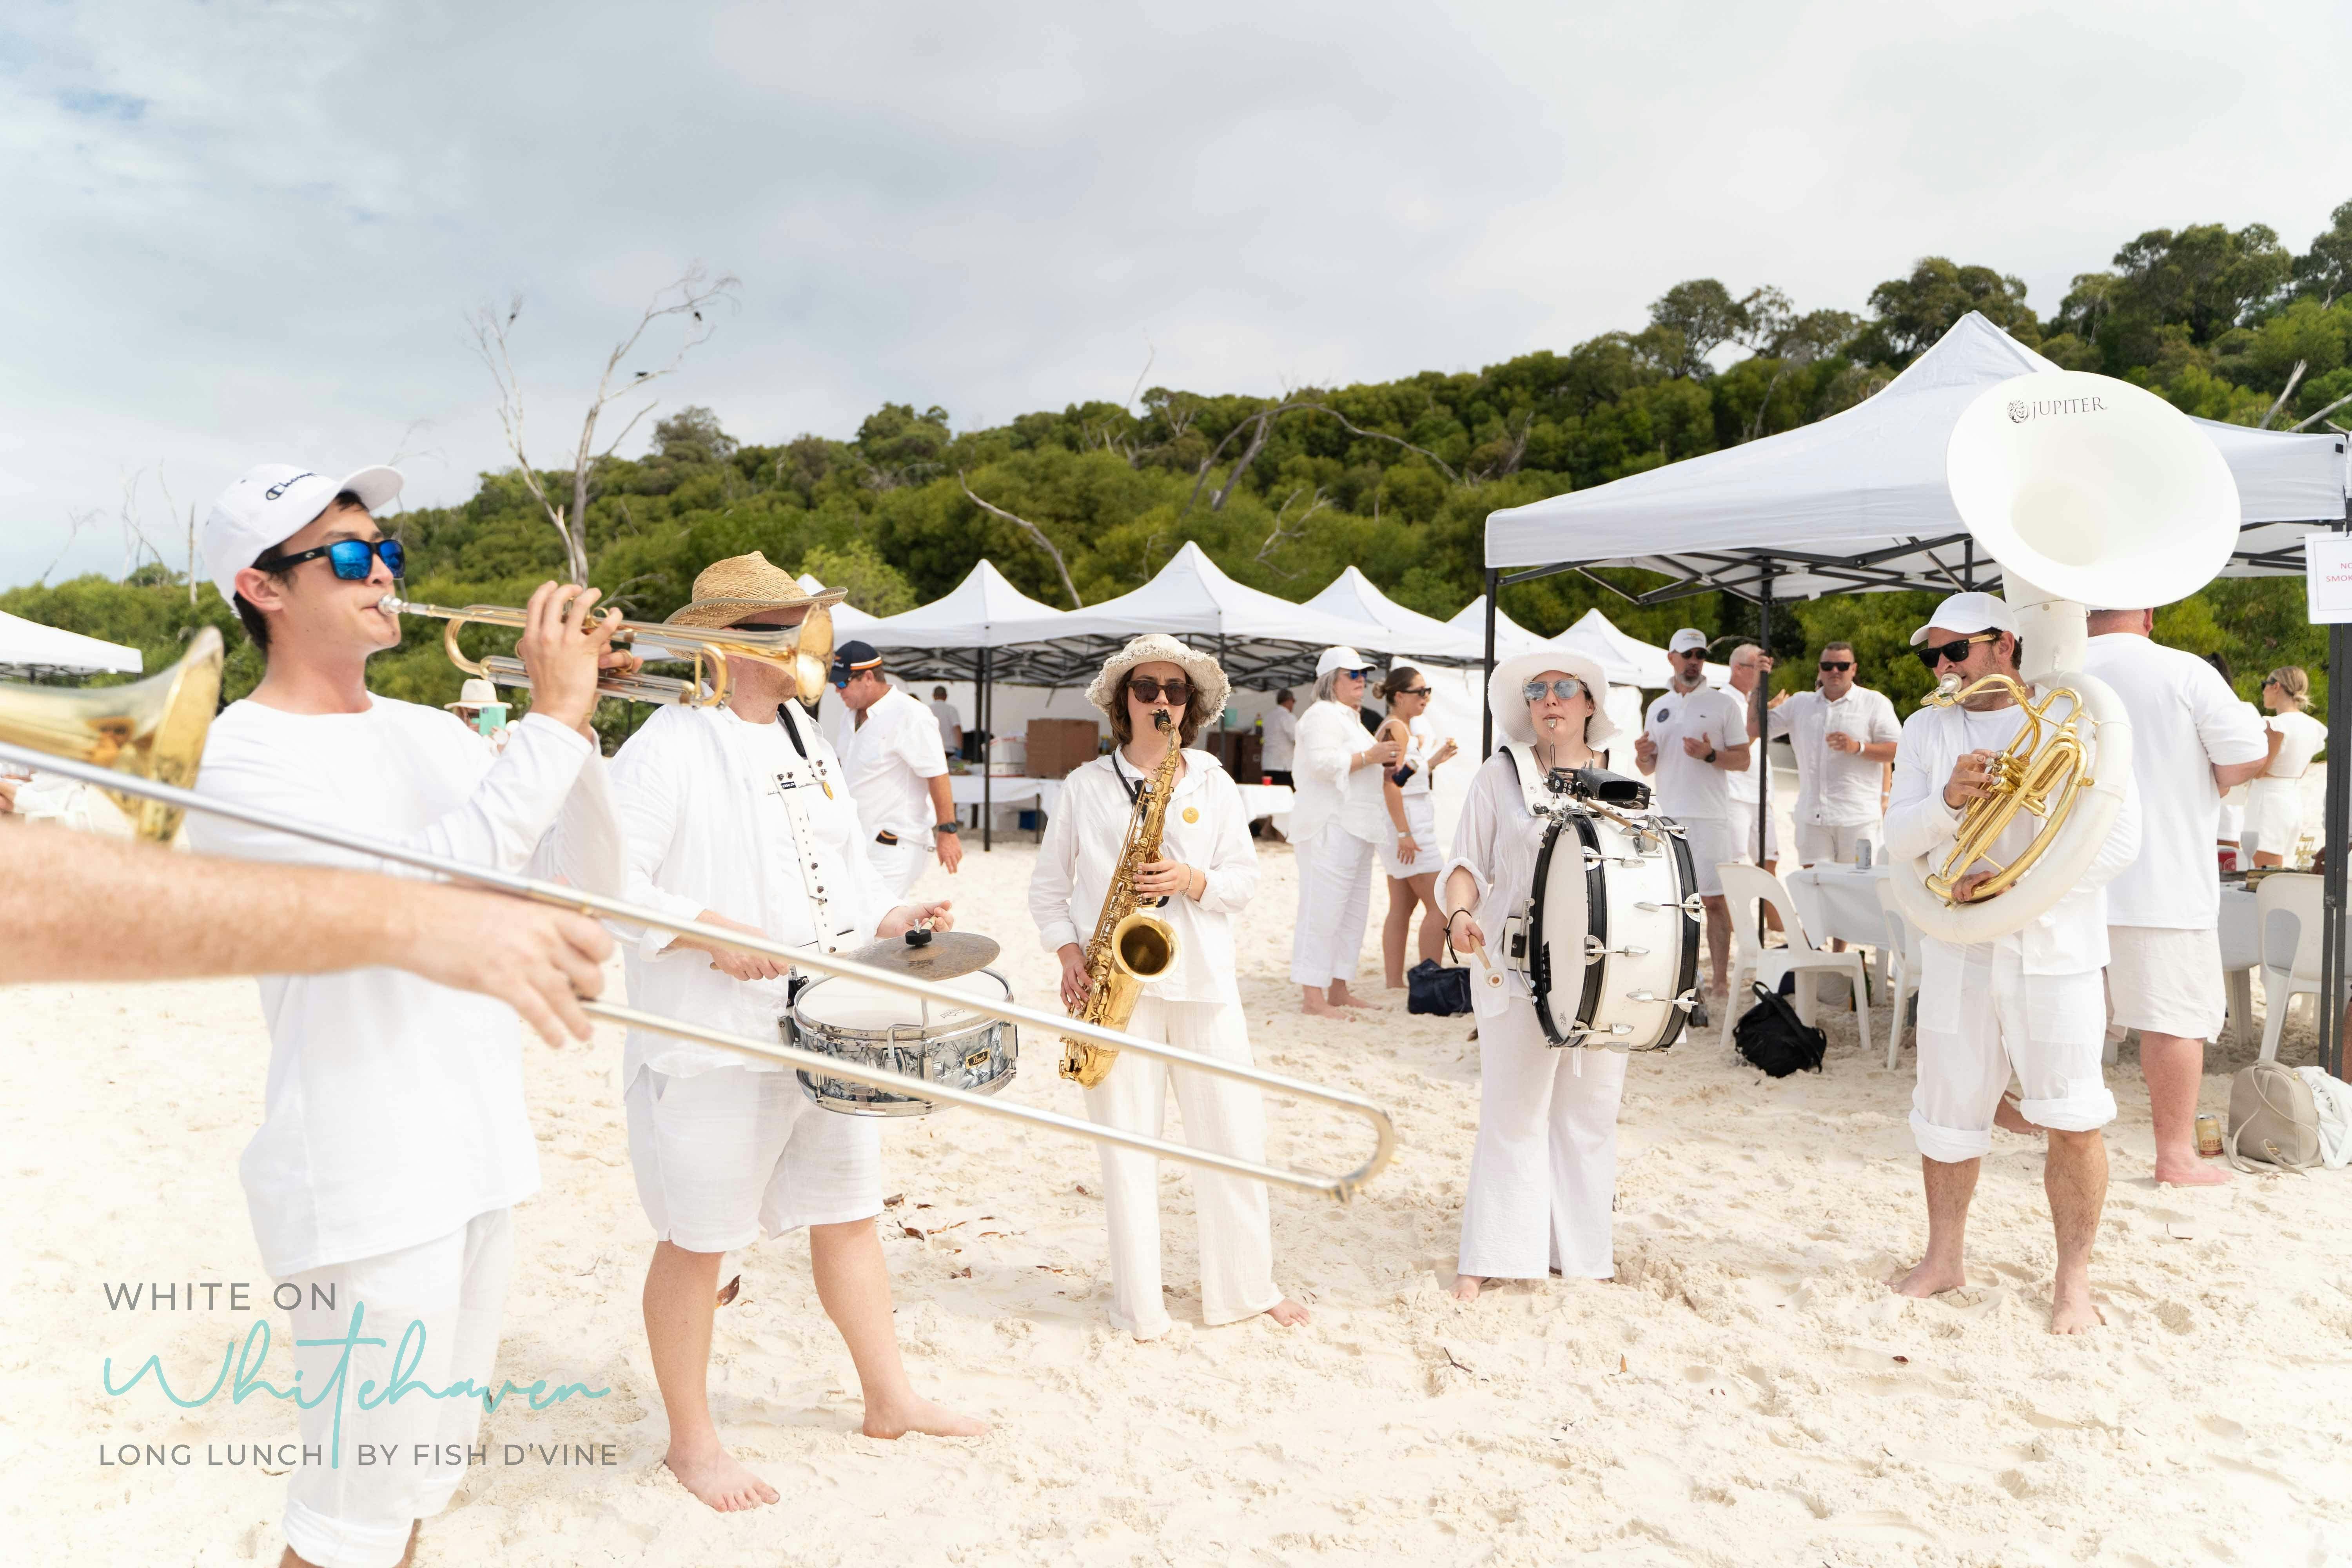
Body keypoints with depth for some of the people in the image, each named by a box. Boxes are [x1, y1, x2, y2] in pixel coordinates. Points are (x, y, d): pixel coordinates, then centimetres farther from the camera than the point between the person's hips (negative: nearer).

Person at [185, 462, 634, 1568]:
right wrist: (554, 720, -24)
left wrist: (575, 721, -10)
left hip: (482, 1149, 7)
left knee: (425, 1471, 21)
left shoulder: (432, 733, 9)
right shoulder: (240, 757, -13)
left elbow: (586, 884, 4)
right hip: (366, 1179, -7)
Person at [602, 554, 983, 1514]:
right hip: (713, 1040, -8)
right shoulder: (671, 746, -14)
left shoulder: (806, 738, 11)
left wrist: (890, 920, 3)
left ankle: (889, 1400, 35)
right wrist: (712, 932, -26)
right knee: (699, 1242, 7)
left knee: (849, 1212, 18)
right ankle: (691, 1443, 27)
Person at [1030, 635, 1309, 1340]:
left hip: (1202, 982, 2)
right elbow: (1047, 885, 9)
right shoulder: (1086, 786, 6)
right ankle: (1138, 1306, 15)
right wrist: (1069, 954, -6)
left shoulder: (1214, 786, 10)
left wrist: (1192, 880, -12)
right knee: (1127, 1144, 2)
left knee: (1233, 1136, 5)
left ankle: (1246, 1287, 23)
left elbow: (1246, 879, 7)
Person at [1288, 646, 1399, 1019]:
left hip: (1355, 829, 11)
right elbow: (1322, 763, -23)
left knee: (1353, 912, 11)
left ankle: (1338, 991, 18)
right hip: (1329, 828, -11)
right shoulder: (1323, 715, -9)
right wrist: (1369, 756, -19)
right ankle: (1313, 998, -8)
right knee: (1322, 911, -10)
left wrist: (1381, 761, 16)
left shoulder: (1347, 717, 24)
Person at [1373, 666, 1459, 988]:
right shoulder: (1396, 728, -14)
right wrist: (1404, 834, -24)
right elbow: (1391, 783, -21)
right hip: (1408, 822, -10)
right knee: (1439, 905, -7)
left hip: (1405, 826, 10)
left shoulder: (1403, 728, 16)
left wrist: (1438, 758, 13)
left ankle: (1394, 983, 11)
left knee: (1402, 907, 9)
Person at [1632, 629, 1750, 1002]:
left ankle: (1721, 980, 1)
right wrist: (1642, 756, -5)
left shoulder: (1724, 703, 2)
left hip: (1709, 817, -4)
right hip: (1666, 817, 4)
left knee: (1714, 899, -4)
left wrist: (1710, 755, -19)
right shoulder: (1658, 708, 14)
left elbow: (1743, 760, -2)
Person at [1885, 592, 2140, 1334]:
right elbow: (1898, 839, 0)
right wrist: (1948, 801, -21)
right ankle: (1945, 1257, 29)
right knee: (1946, 1112, 11)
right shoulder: (1926, 729, 7)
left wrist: (2015, 884, -21)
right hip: (1956, 950, 3)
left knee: (2073, 1123, -2)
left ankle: (2073, 1278, 16)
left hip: (2056, 949, -3)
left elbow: (2119, 840, -10)